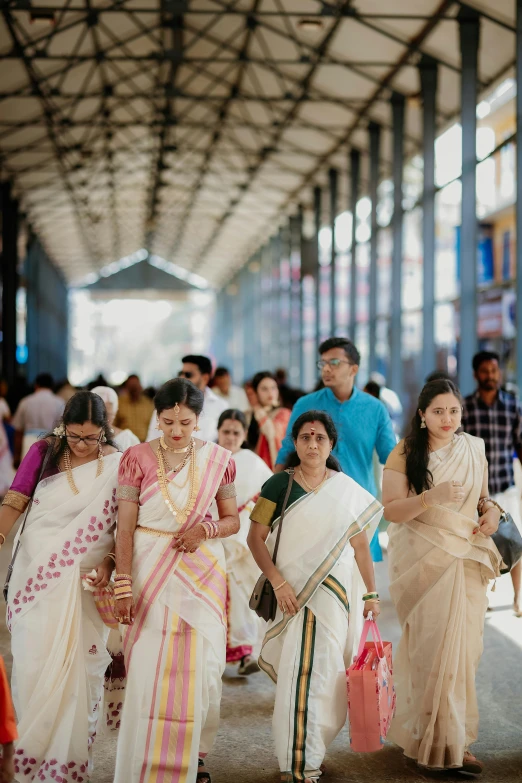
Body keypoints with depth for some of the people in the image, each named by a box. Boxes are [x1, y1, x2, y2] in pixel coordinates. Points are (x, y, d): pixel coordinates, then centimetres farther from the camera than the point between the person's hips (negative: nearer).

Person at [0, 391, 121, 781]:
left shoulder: (117, 465, -5)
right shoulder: (44, 452, -3)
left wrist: (108, 563, -15)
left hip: (85, 581, -1)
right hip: (37, 574, 1)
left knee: (77, 666, 2)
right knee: (34, 662, 4)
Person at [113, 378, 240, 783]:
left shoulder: (218, 458, 1)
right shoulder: (137, 457, -4)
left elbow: (232, 519, 9)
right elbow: (125, 527, -5)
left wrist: (206, 529, -12)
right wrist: (123, 585, -11)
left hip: (203, 569, 2)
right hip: (150, 568, -1)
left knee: (201, 665, 3)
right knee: (148, 668, -1)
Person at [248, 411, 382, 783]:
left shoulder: (348, 490, 6)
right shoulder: (279, 485, -1)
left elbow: (360, 545, 10)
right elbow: (256, 538, -4)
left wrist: (371, 593, 7)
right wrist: (278, 582, -14)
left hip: (336, 595, 2)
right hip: (294, 593, -2)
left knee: (325, 674, 7)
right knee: (299, 674, -6)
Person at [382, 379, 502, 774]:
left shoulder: (475, 449, 8)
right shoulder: (405, 454, -4)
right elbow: (391, 509, -11)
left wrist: (492, 510, -2)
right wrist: (432, 496, -26)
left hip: (466, 560, 4)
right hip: (423, 560, -3)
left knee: (463, 647, 2)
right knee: (430, 645, -5)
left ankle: (455, 739, 13)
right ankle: (434, 739, 6)